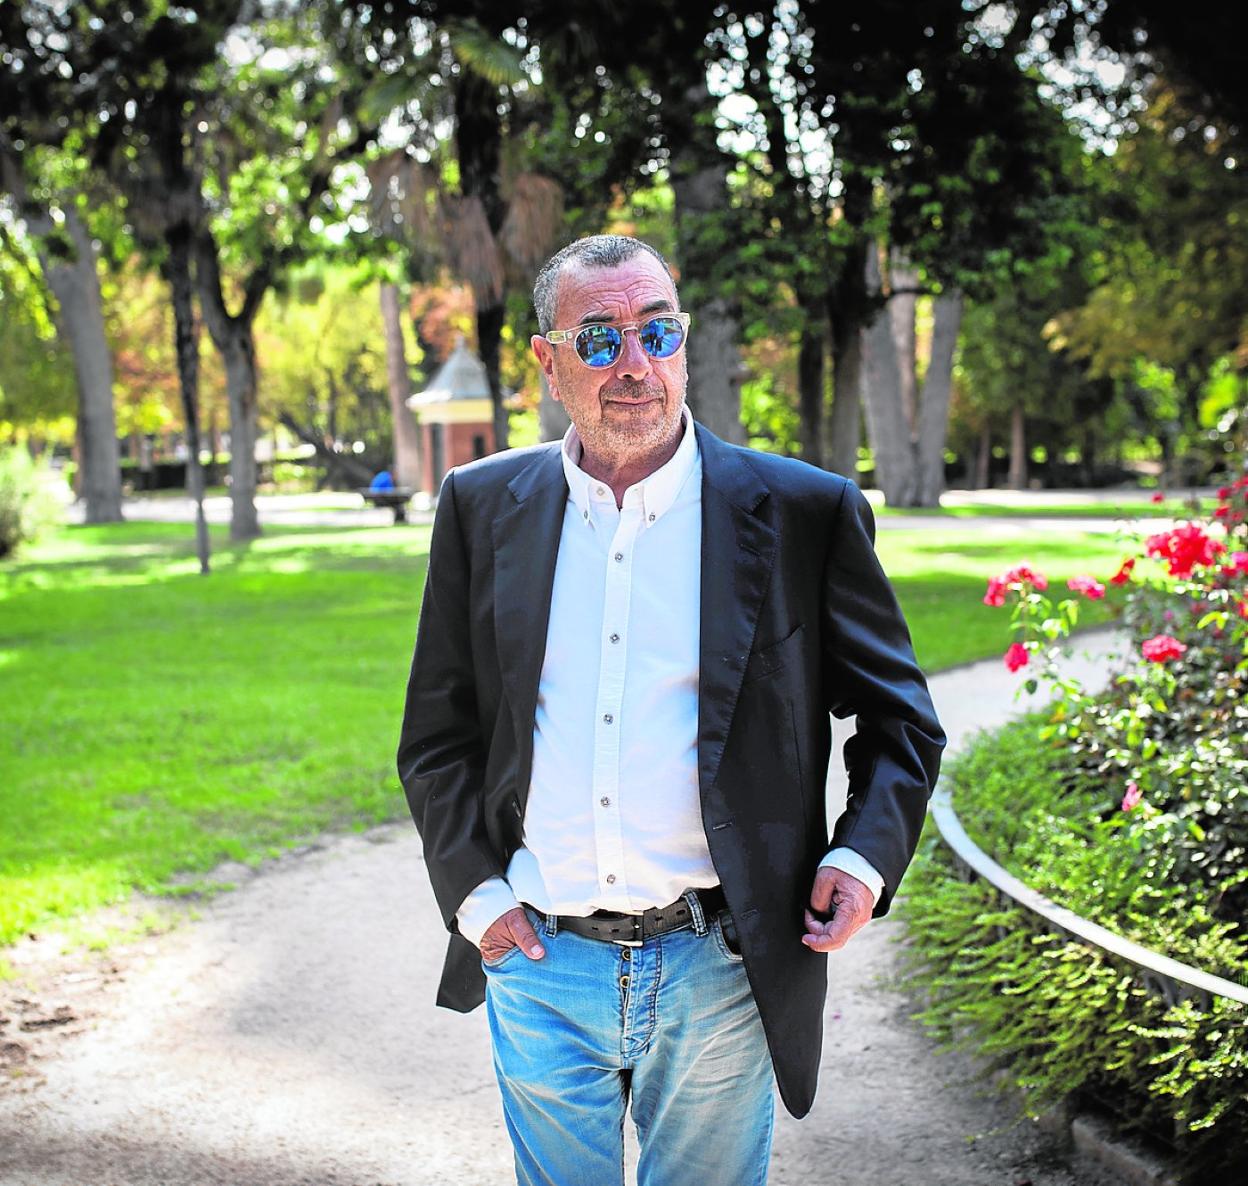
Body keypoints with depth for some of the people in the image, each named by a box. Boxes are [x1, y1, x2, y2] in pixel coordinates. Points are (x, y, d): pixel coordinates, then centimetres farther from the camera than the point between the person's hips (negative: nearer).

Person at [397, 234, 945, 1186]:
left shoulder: (803, 512, -4)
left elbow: (901, 719, 4)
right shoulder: (484, 507, 3)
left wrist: (864, 857, -11)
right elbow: (436, 731, 10)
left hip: (718, 975, -1)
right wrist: (473, 890, 0)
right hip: (540, 965, 2)